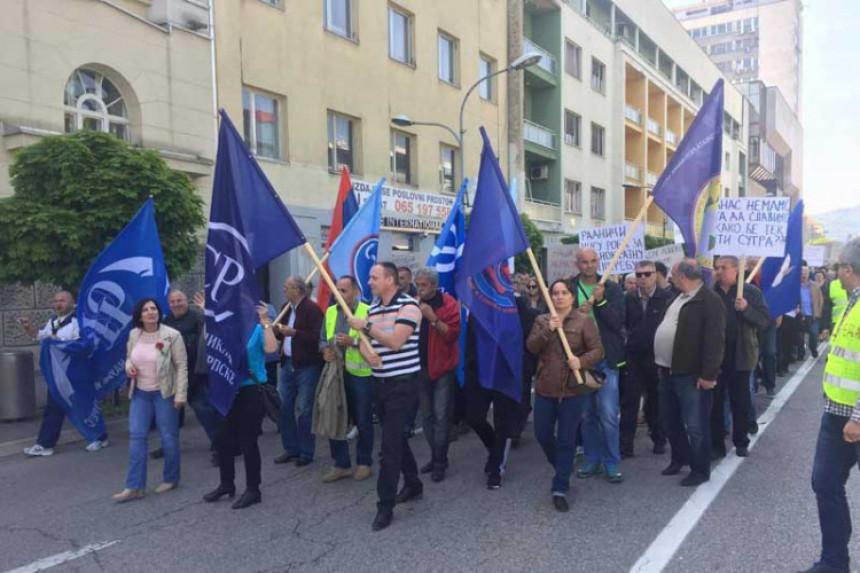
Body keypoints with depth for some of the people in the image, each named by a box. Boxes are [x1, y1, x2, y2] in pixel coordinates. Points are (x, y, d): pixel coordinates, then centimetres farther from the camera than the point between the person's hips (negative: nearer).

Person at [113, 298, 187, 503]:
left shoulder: (172, 335, -13)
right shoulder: (133, 335, 2)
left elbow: (182, 365, -12)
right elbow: (129, 357, 19)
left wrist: (181, 394, -16)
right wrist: (128, 367, -6)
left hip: (164, 393, -4)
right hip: (140, 393, 5)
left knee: (168, 437, 5)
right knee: (136, 436, 1)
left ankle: (171, 479, 23)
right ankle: (135, 486, 7)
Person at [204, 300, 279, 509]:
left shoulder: (258, 329, -8)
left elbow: (271, 348, -25)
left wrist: (266, 322, -30)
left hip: (251, 391, -6)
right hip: (228, 390, 6)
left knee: (248, 442, 1)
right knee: (223, 439, 14)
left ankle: (253, 490, 15)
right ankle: (226, 484, 32)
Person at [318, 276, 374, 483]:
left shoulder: (367, 312, -9)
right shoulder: (330, 312, 10)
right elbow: (323, 339, 18)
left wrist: (354, 341, -24)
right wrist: (325, 349, -3)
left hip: (361, 374, -5)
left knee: (363, 421, 7)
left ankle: (363, 463, 24)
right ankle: (341, 464, 23)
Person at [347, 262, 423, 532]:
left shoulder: (408, 305, -13)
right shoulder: (373, 308, 11)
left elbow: (396, 341, -22)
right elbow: (364, 340, 9)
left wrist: (366, 326, -19)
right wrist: (366, 353, -13)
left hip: (403, 381, -8)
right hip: (380, 380, 8)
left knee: (390, 442, -8)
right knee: (394, 436, 17)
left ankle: (386, 505, 0)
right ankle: (413, 484, 35)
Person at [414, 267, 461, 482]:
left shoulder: (448, 304, -8)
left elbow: (453, 333, -16)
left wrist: (433, 318, -24)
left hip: (442, 368, -5)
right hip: (421, 367, 6)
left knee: (440, 417, -3)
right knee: (427, 416, 13)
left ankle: (440, 463, 7)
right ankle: (435, 457, 26)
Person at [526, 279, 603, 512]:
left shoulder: (584, 320, -3)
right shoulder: (541, 320, 7)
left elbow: (597, 350, -7)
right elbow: (531, 346, -6)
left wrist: (582, 361, -26)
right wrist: (548, 330, -20)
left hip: (572, 389, -4)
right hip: (545, 387, 4)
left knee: (566, 440, 2)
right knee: (542, 435, 12)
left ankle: (560, 488, 13)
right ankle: (563, 468, 40)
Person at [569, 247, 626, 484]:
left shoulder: (612, 288, 0)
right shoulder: (569, 288, 1)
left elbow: (618, 322, -8)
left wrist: (601, 301, -19)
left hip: (606, 358, -1)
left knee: (608, 415, -2)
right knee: (587, 414, 12)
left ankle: (612, 463, 13)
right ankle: (592, 460, 25)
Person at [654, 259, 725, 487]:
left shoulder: (709, 301, -15)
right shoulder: (678, 298, 14)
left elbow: (714, 340, -20)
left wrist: (708, 374, -22)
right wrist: (662, 364, 19)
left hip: (691, 375, -9)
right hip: (669, 372, 9)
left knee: (695, 425, 1)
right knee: (671, 421, 19)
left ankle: (700, 470, 15)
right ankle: (679, 458, 36)